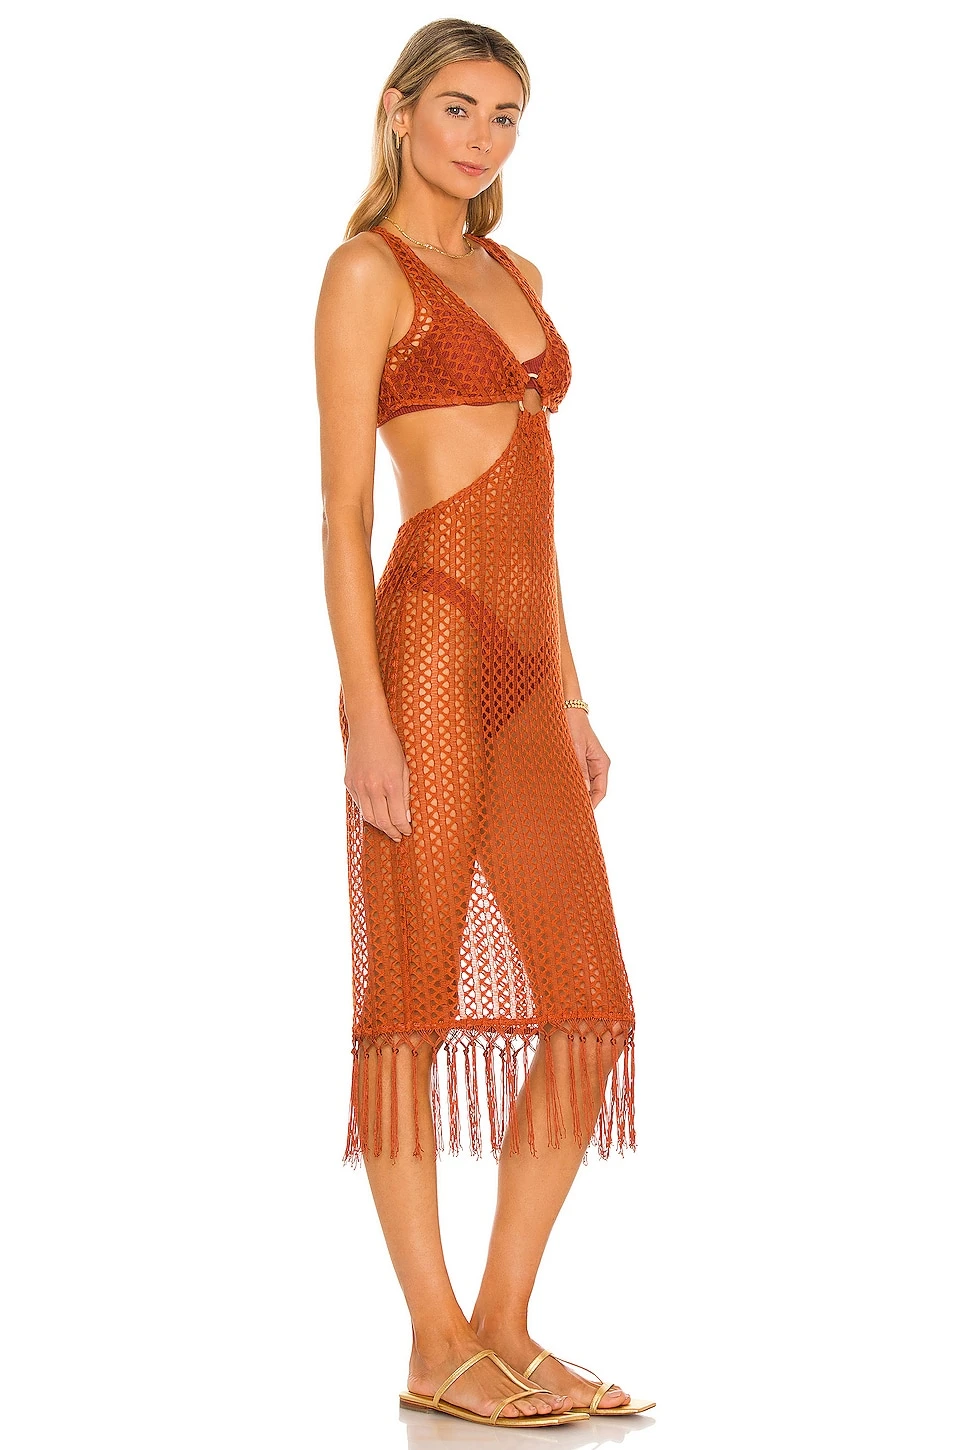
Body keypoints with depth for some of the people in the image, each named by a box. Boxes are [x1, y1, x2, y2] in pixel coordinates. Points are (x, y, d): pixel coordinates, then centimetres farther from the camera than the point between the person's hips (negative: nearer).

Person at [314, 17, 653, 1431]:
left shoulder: (515, 275, 21)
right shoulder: (369, 270, -2)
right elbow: (344, 514, -8)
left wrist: (573, 693, 17)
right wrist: (369, 715, -15)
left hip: (525, 665, 8)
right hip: (429, 641, -8)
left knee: (591, 1008, 6)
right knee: (417, 991, -2)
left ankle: (506, 1325, 15)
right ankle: (437, 1344, 6)